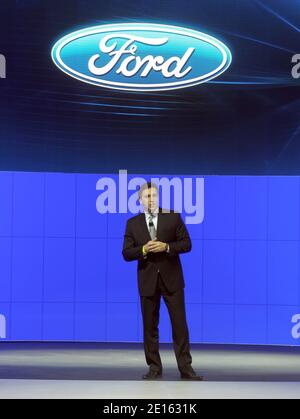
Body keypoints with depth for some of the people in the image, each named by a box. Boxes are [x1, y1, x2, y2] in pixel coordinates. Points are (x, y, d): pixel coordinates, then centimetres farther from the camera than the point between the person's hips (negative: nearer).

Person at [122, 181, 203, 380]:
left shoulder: (173, 217, 1)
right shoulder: (132, 223, 4)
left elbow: (187, 243, -2)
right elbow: (126, 253, 0)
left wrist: (166, 247, -18)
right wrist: (143, 249, -18)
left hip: (171, 278, -1)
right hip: (147, 280, 1)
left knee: (180, 324, -1)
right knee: (150, 326, 5)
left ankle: (186, 367, 6)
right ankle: (155, 368, 14)